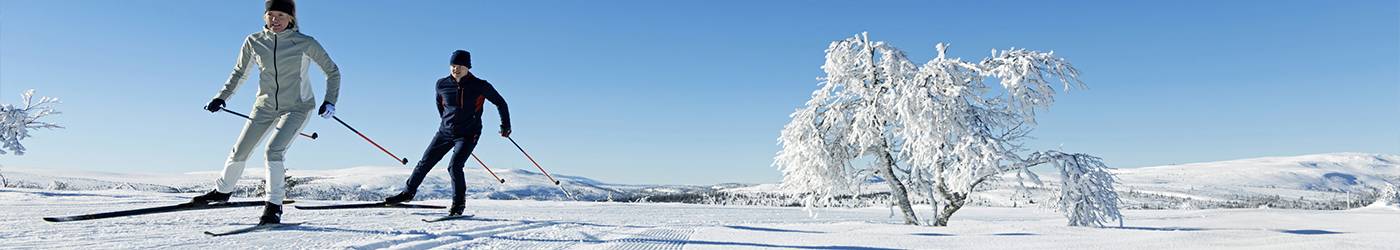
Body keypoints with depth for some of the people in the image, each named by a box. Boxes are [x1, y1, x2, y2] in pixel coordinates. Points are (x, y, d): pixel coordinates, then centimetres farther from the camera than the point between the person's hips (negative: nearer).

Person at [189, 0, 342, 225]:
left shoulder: (305, 43, -12)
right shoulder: (254, 42, -3)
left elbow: (332, 71, -2)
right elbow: (239, 73, 13)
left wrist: (330, 101, -12)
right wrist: (221, 97, 2)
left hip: (296, 107, -4)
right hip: (265, 106, 4)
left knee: (274, 150, -23)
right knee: (239, 151, 9)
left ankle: (274, 207, -13)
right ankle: (222, 191, 36)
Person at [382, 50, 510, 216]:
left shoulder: (480, 86, -13)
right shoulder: (442, 84, -3)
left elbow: (500, 103, 0)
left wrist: (505, 125, 2)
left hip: (468, 135, -4)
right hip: (445, 132, 4)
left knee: (454, 166, -20)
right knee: (425, 163, 10)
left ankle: (459, 204, -4)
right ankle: (408, 192, 31)